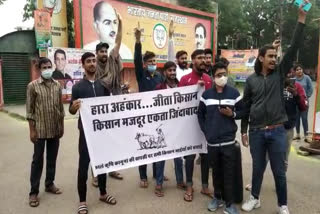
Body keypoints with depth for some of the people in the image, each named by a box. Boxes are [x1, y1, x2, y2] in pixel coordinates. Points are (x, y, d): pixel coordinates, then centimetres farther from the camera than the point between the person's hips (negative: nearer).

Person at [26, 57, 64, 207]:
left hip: (55, 129, 4)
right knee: (37, 160, 4)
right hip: (40, 130, -4)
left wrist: (61, 126, 9)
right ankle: (33, 192, 15)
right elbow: (29, 110, -6)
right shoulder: (33, 86, -6)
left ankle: (49, 184, 30)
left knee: (52, 158, 13)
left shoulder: (57, 85, 6)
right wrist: (32, 130, -9)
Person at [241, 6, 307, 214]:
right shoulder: (251, 79, 3)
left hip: (277, 131, 0)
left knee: (279, 171, 9)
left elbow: (294, 49, -7)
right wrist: (244, 130, 5)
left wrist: (302, 19, -12)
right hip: (256, 132, 0)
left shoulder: (280, 73, 3)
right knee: (258, 168, 15)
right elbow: (246, 106, 6)